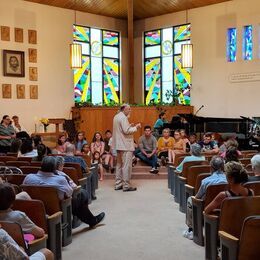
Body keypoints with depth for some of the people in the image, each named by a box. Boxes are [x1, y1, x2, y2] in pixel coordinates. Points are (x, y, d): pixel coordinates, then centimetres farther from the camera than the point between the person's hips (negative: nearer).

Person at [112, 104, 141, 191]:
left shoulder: (116, 117, 15)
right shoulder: (123, 117, -14)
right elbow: (126, 131, -19)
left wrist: (130, 126, 16)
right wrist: (135, 127, -8)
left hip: (119, 145, 10)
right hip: (125, 145, -10)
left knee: (119, 165, 14)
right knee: (127, 165, -6)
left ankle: (118, 184, 18)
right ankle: (126, 186, -4)